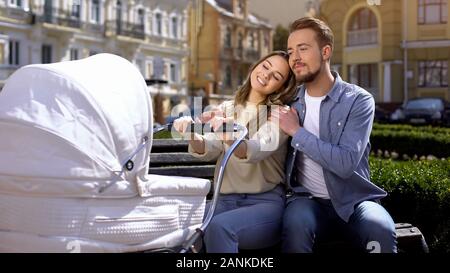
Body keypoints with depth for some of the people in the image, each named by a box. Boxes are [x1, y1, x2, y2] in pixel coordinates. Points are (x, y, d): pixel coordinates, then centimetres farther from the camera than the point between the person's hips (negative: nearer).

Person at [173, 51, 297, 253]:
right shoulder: (227, 108, 15)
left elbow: (258, 149, -20)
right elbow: (209, 150, -2)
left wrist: (229, 137, -41)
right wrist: (193, 136, -25)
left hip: (266, 202, -3)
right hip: (225, 200, 4)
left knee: (220, 227, -32)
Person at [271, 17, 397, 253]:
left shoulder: (358, 100, -6)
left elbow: (346, 163, -19)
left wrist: (297, 132, -16)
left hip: (354, 200, -2)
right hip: (308, 198, 2)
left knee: (381, 232, -33)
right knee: (295, 225, -33)